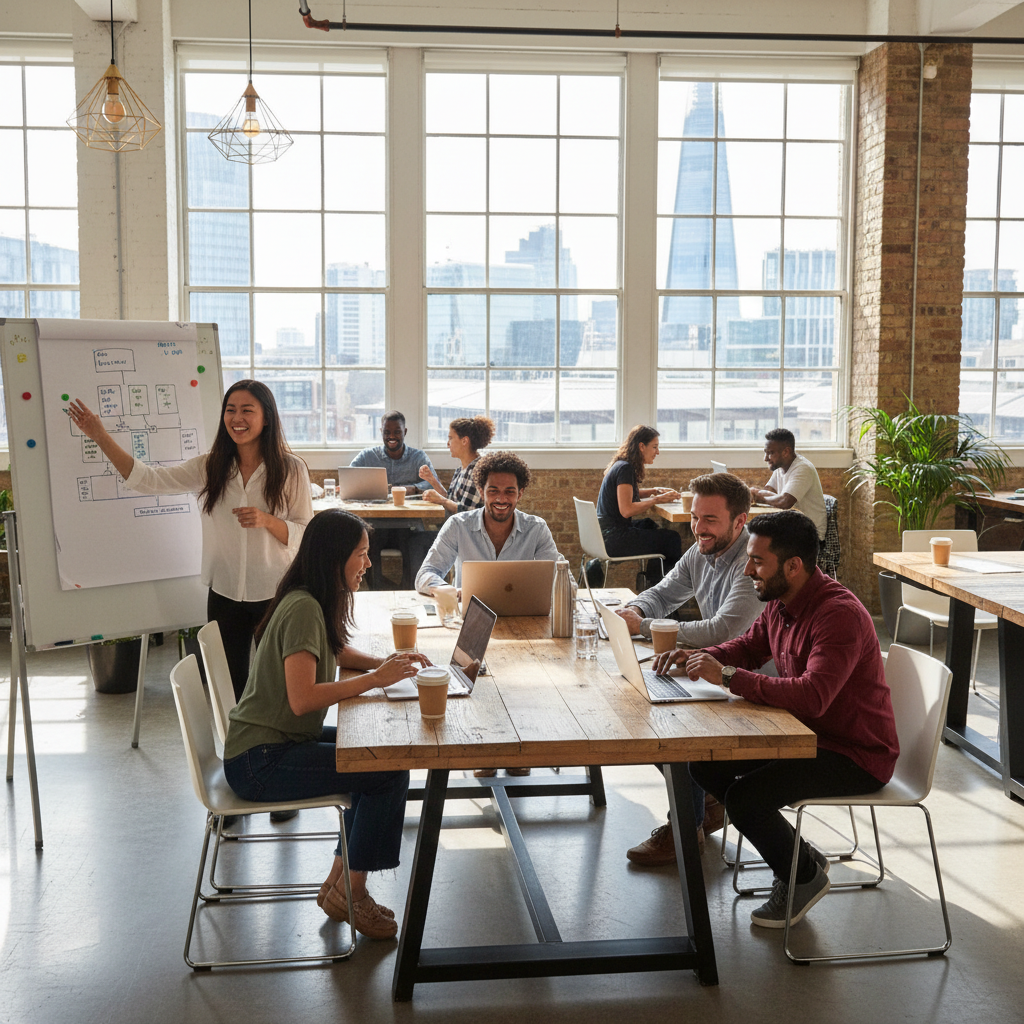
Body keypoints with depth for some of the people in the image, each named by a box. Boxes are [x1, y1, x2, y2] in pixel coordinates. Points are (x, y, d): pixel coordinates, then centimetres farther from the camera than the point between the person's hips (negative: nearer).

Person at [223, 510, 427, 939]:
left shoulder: (317, 603, 8)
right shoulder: (303, 608, -21)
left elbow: (337, 652, 26)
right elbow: (302, 699, -29)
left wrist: (386, 662, 7)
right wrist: (375, 679, -22)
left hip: (279, 743, 10)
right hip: (258, 761, -10)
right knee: (390, 772, -14)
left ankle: (339, 882, 15)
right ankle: (350, 894, 2)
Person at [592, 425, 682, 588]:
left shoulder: (622, 465, 13)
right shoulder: (625, 468, -15)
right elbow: (626, 510, -24)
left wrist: (655, 491, 16)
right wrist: (657, 499, -14)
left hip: (604, 533, 10)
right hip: (612, 537, -10)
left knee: (649, 526, 31)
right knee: (672, 540, -7)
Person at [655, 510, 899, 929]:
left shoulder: (840, 615, -27)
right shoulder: (779, 603, 1)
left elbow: (811, 696, -39)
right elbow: (749, 646, 19)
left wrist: (727, 675, -37)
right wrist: (697, 656, -1)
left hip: (857, 755, -9)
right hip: (804, 735, 9)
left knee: (743, 797, -23)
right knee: (705, 765, 1)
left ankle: (805, 877, 8)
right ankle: (800, 857, 14)